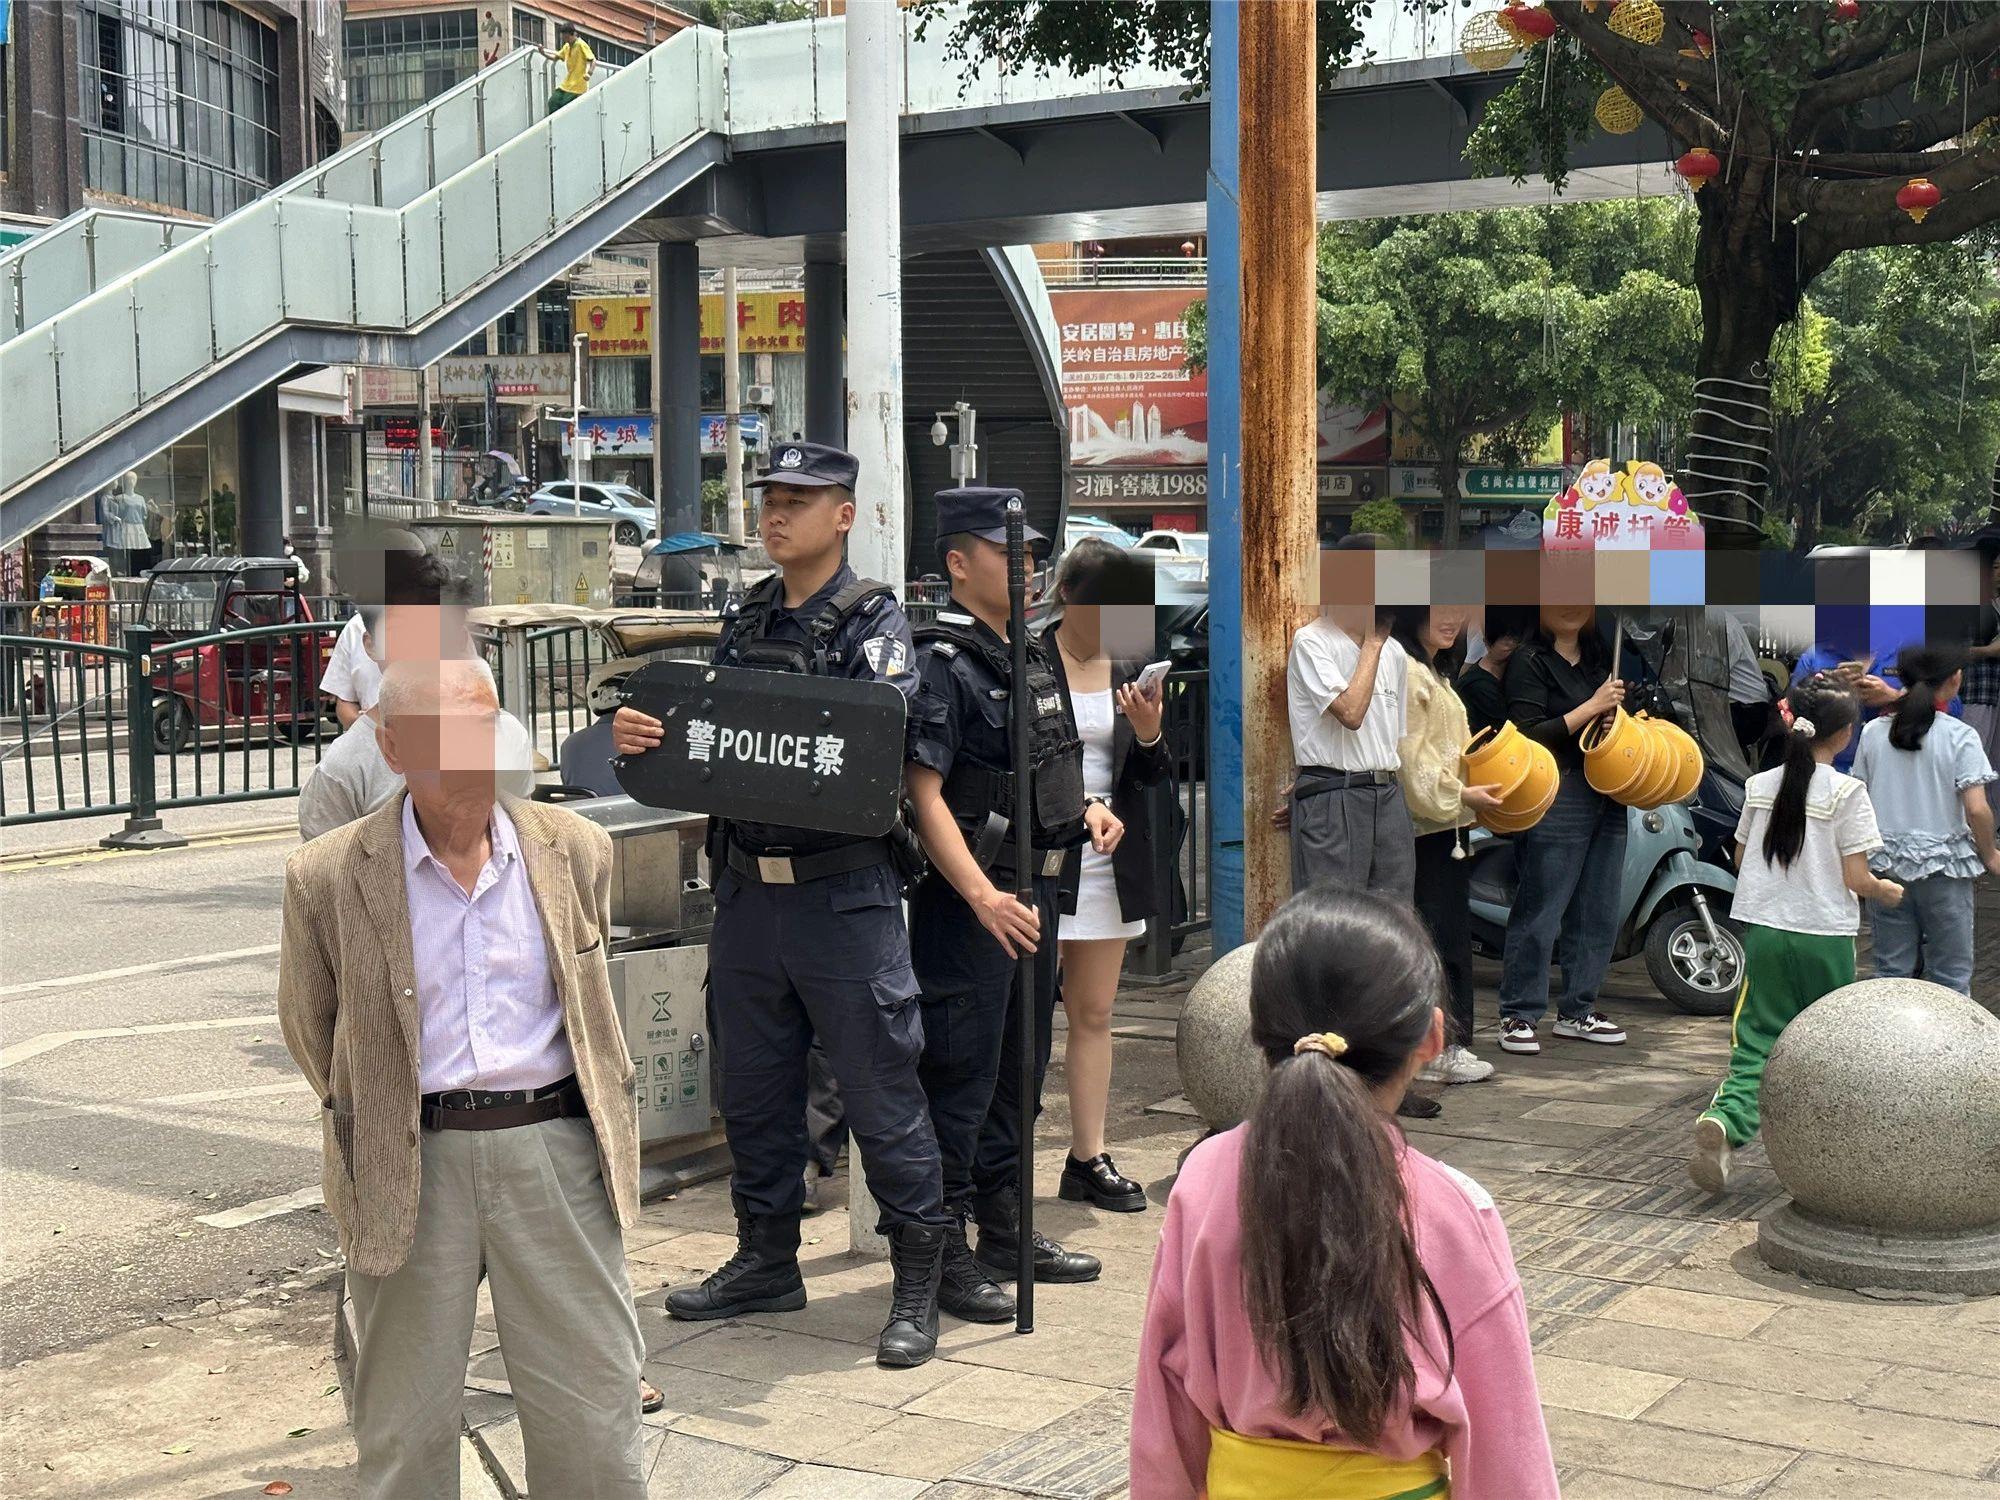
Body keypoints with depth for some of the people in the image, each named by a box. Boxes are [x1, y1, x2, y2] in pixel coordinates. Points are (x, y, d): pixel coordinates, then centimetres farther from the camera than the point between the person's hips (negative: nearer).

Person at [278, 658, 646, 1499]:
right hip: (410, 1167, -1)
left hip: (554, 1146, 2)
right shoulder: (329, 878, -5)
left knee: (592, 1414, 7)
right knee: (404, 1427, 9)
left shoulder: (575, 850, 3)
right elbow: (310, 1029, 9)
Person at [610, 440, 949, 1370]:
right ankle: (766, 1262, 30)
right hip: (746, 889, 6)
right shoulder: (747, 620, 13)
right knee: (752, 1090, 15)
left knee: (880, 1092, -1)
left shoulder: (873, 623, -5)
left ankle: (917, 1284, 10)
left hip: (843, 897, -6)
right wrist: (635, 735, -8)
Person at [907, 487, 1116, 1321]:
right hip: (968, 900, -9)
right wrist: (982, 896, -28)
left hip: (1035, 890, 9)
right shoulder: (943, 664, -14)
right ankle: (945, 1253, 5)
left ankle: (1006, 1234, 29)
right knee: (959, 1080, -4)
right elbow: (924, 793, -20)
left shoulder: (1030, 657, 14)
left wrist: (1085, 811, 7)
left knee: (1020, 1071, 17)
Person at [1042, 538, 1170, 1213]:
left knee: (1094, 1015, 10)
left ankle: (1089, 1159, 17)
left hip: (1110, 855, 5)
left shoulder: (1131, 668, 10)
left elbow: (1152, 778, 10)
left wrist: (1148, 734, -9)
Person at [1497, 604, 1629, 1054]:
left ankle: (1577, 1011, 20)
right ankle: (1518, 1016, 0)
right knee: (1540, 912, -7)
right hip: (1557, 798, -8)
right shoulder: (1530, 662, -6)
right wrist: (1592, 708, -16)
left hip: (1608, 797, 8)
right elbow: (1528, 737, -15)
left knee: (1599, 912, 10)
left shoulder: (1599, 654, 17)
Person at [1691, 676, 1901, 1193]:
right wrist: (1888, 891, 10)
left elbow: (1740, 858, 11)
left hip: (1763, 929, 3)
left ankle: (1725, 1118, -22)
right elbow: (1855, 879, -10)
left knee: (1758, 1038, 2)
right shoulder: (1847, 792, -10)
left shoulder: (1760, 785, 2)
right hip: (1825, 937, -3)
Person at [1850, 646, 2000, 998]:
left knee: (1892, 972, 12)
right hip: (1944, 865, -3)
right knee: (1951, 975, 9)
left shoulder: (1874, 732, 0)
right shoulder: (1960, 736, -10)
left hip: (1885, 863, 3)